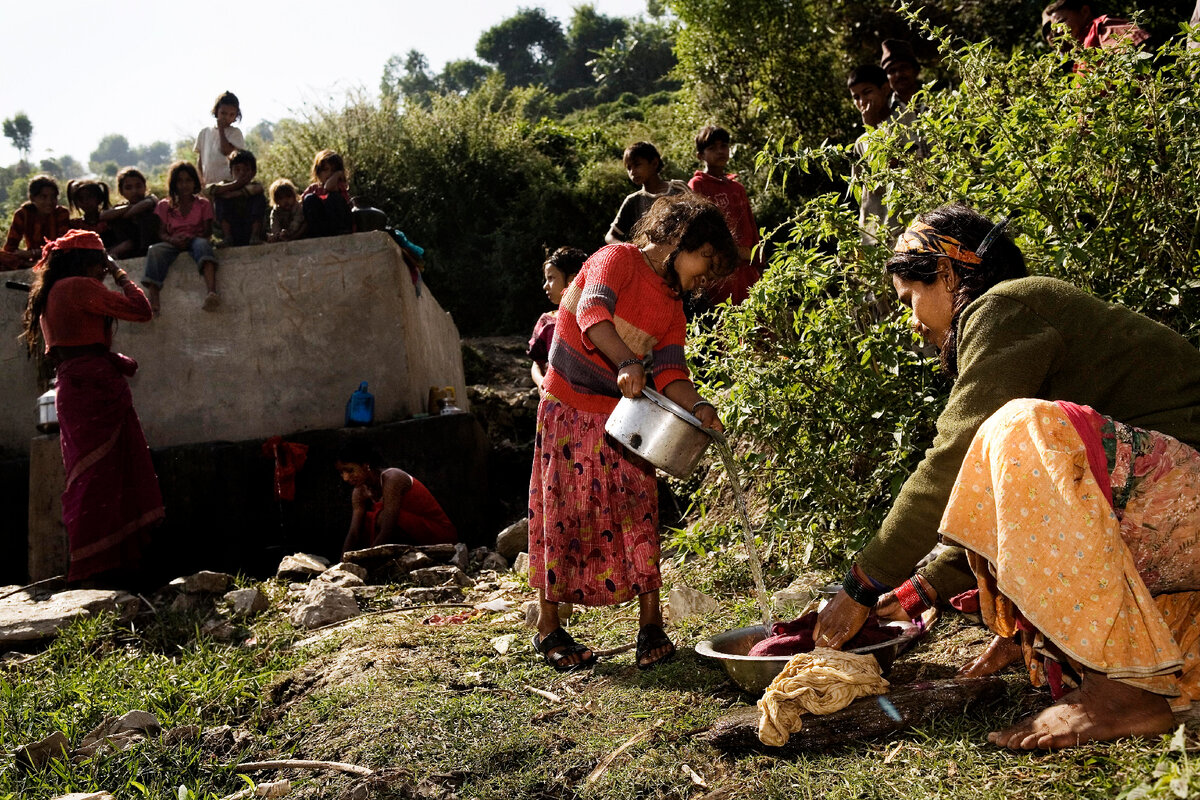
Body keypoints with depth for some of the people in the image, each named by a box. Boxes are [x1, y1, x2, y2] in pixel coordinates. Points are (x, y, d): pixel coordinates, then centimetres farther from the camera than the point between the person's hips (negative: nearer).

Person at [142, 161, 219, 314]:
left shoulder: (203, 204, 16)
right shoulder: (164, 206, 19)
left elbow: (208, 231, 4)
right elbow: (162, 233, 9)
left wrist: (190, 238, -17)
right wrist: (173, 240, -15)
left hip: (195, 240, -2)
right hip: (173, 244, 2)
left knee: (202, 244, -39)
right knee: (155, 251, -33)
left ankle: (212, 292, -63)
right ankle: (153, 300, -47)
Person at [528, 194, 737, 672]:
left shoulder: (672, 308, 11)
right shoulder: (618, 259, -10)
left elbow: (670, 372, 2)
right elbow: (592, 313, -28)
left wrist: (698, 407, -18)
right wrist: (626, 363, -42)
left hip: (624, 416, 6)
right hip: (569, 408, -6)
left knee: (638, 508, -2)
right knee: (564, 511, 0)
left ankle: (651, 623, 5)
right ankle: (548, 627, 11)